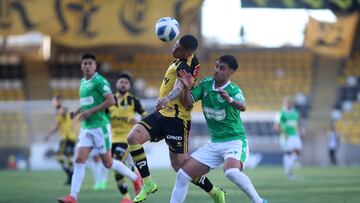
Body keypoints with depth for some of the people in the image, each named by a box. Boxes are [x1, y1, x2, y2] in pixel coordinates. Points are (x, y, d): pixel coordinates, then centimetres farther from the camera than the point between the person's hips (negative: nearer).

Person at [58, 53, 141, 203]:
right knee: (79, 161, -6)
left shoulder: (99, 81, -10)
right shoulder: (83, 82, 15)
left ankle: (136, 178, 22)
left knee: (108, 163, 1)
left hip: (100, 126, -7)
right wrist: (76, 112, 10)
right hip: (86, 128, 7)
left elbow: (110, 101, -18)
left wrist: (90, 111, -20)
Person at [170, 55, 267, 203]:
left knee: (231, 171, -35)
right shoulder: (206, 84, 3)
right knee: (183, 174, 0)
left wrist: (230, 100, -57)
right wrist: (187, 88, -20)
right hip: (214, 143, 6)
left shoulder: (233, 90, -14)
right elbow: (187, 103, 0)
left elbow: (242, 107, -34)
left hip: (234, 140, -6)